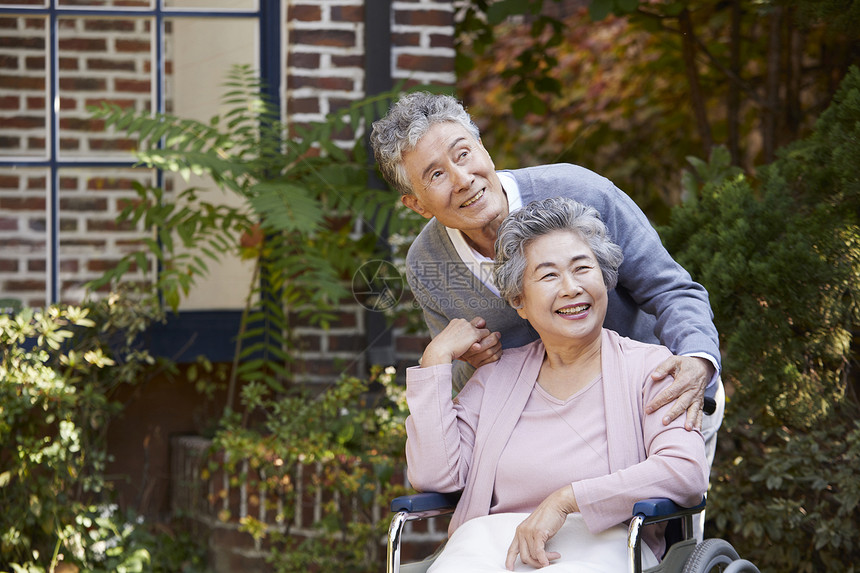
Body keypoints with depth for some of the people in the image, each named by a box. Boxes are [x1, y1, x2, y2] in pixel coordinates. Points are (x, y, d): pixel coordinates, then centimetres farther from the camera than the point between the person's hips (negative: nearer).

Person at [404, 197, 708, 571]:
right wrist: (437, 357, 7)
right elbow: (434, 475, 6)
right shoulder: (498, 375, 18)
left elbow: (686, 472, -10)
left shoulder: (649, 367, 7)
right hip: (494, 539, 3)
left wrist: (567, 499, -14)